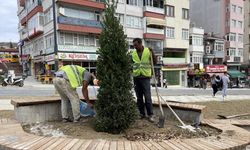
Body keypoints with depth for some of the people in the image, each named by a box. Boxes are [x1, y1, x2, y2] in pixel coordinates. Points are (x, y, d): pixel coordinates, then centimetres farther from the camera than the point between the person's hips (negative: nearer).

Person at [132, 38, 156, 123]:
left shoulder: (148, 51, -2)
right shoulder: (133, 53, 5)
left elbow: (154, 62, 0)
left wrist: (152, 53, -11)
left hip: (145, 77, -3)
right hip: (136, 77, 3)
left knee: (147, 97, -3)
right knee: (139, 98, 10)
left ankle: (150, 115, 6)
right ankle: (142, 114, 22)